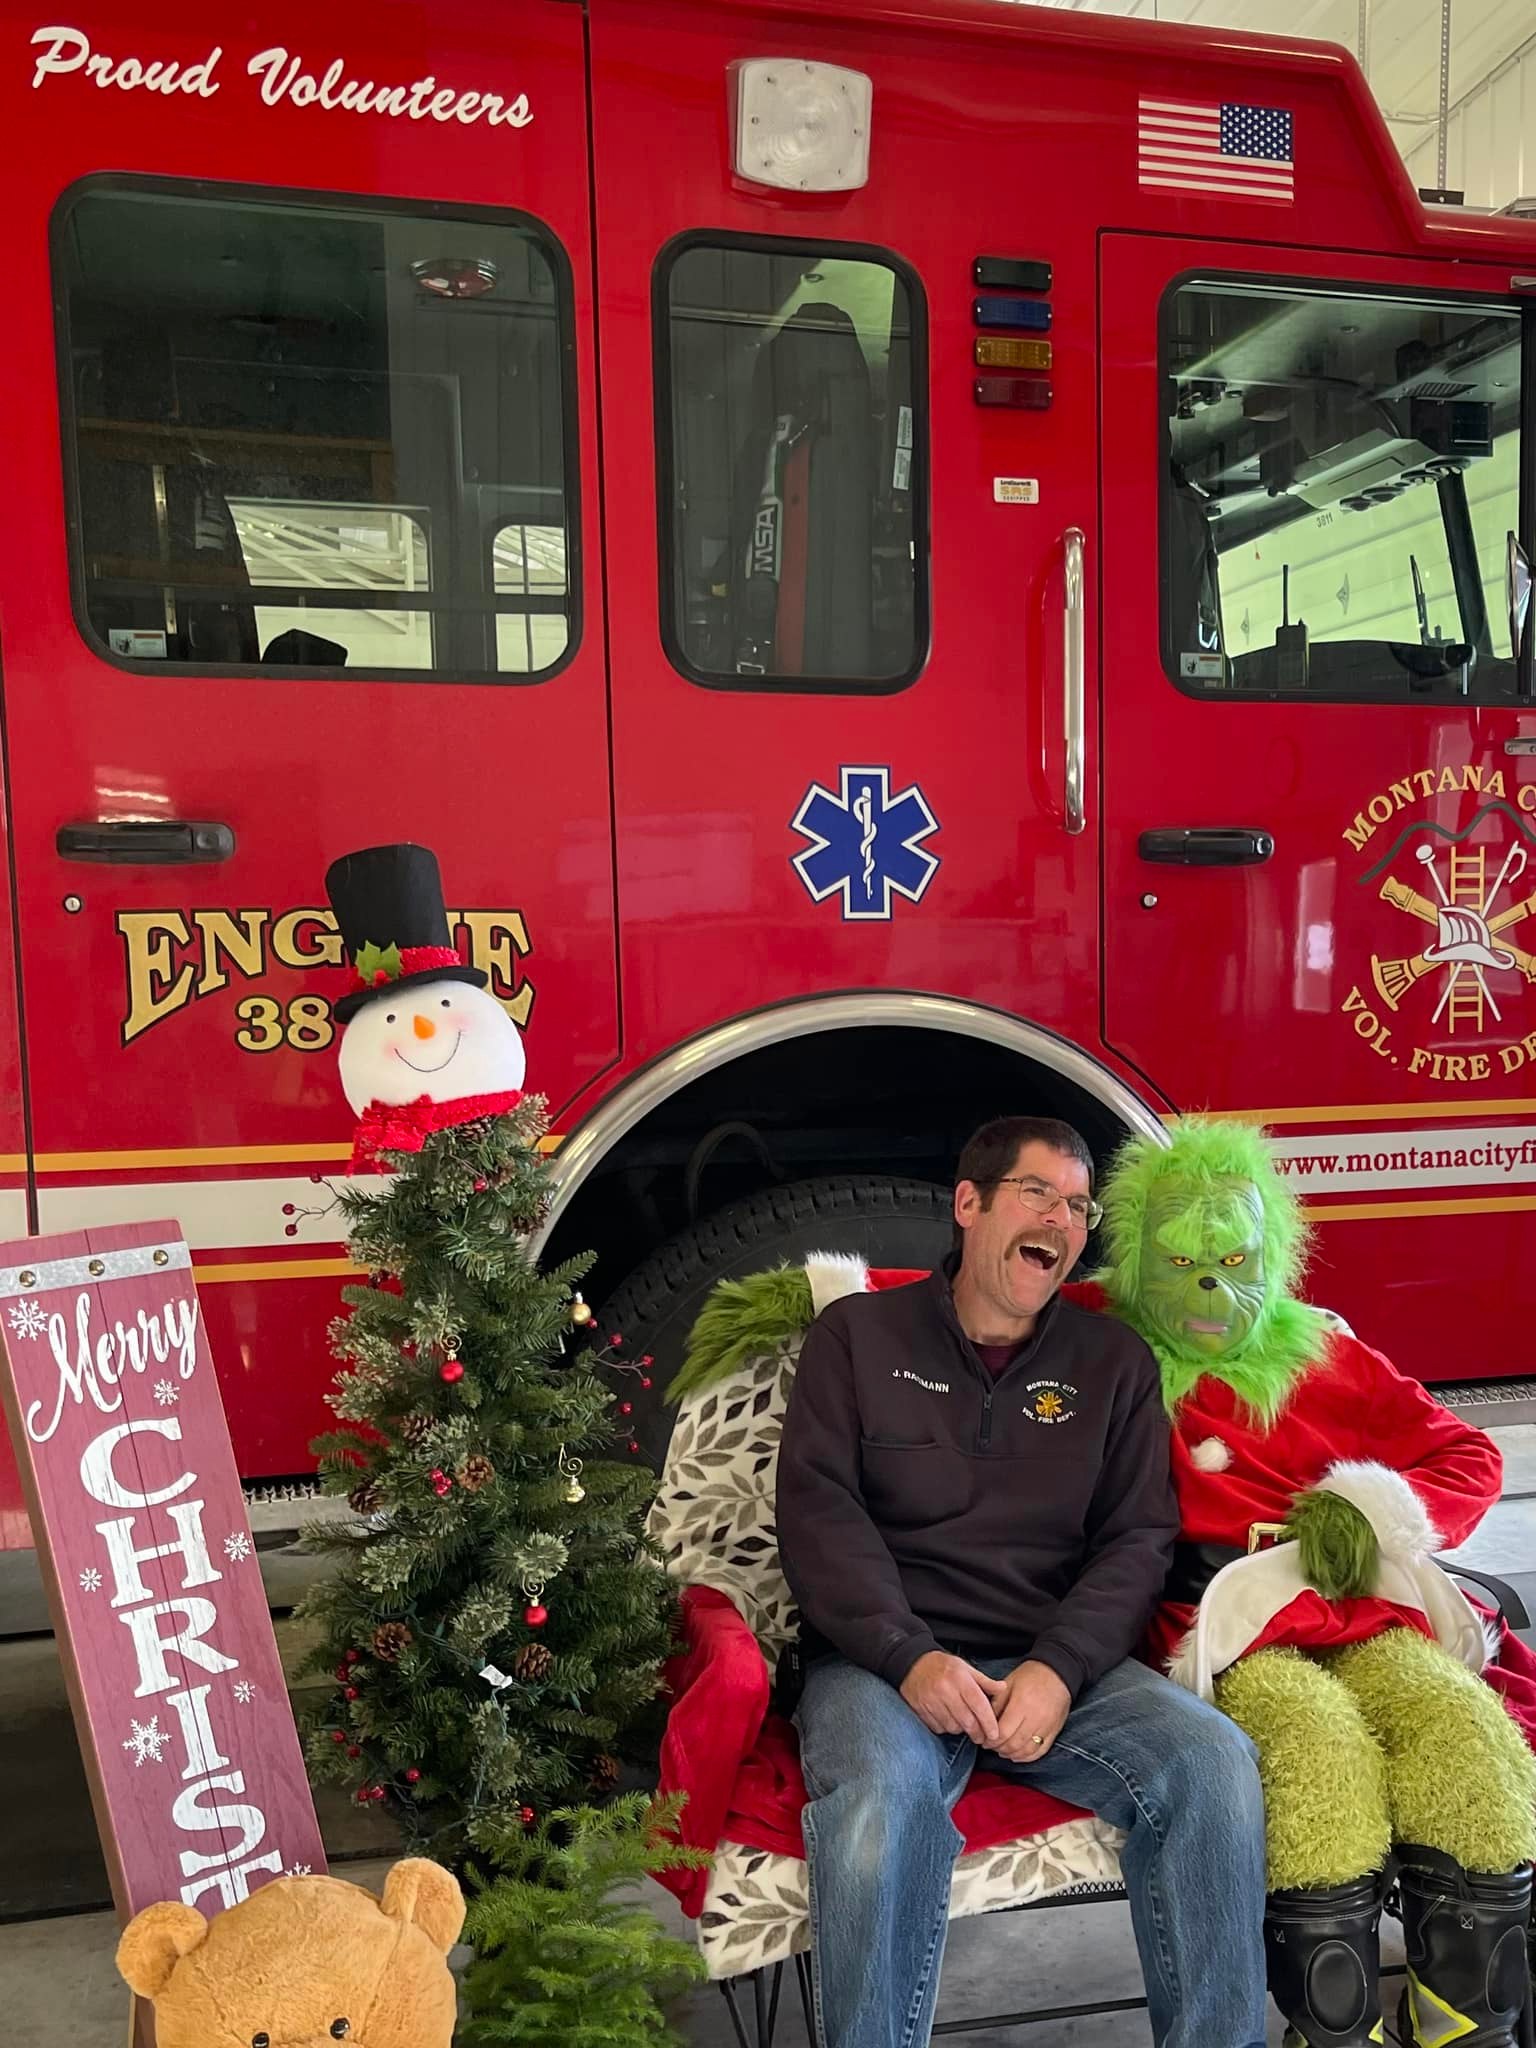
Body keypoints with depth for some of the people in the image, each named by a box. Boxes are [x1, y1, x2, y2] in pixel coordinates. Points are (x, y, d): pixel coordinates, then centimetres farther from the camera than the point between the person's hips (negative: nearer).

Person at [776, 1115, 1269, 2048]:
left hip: (1062, 1663, 3)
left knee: (1214, 1759, -23)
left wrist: (1059, 1669, -12)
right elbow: (818, 1508, -3)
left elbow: (1139, 1540, 5)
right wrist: (912, 1657, -17)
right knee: (879, 1802, -34)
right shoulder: (859, 1334, 7)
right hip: (885, 1659, -2)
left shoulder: (1115, 1361, 13)